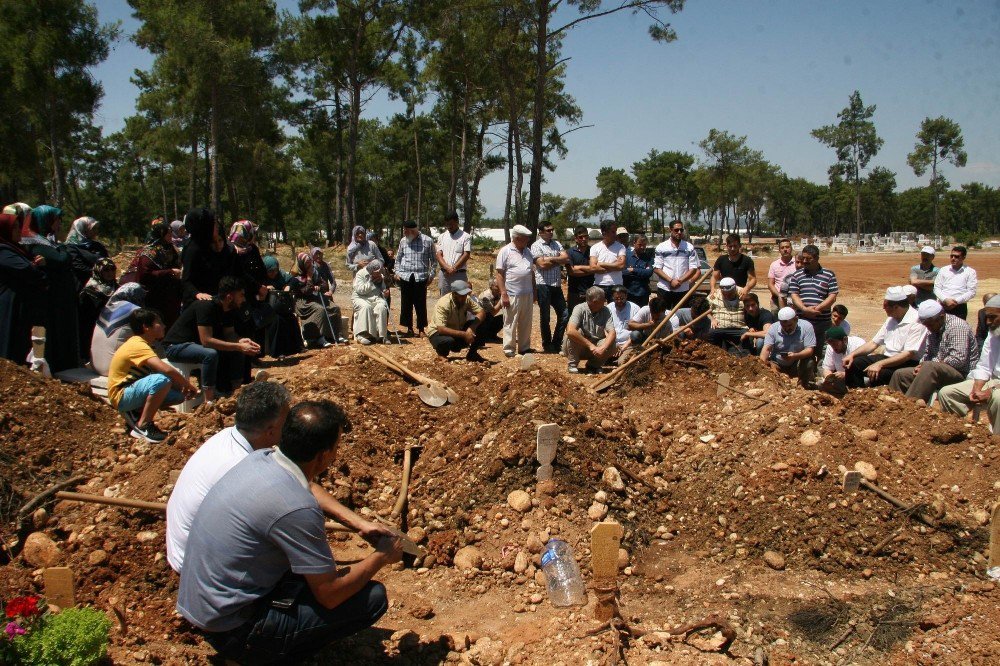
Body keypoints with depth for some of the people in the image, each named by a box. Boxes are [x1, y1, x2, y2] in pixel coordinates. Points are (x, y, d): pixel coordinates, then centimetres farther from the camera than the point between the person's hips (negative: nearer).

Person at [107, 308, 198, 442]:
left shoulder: (141, 343, 11)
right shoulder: (138, 345, -21)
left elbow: (163, 370, 10)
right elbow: (166, 370, -33)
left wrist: (183, 386, -6)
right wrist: (188, 385, -19)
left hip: (133, 391, 10)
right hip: (121, 396, -10)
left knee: (179, 395, 2)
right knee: (161, 381, -34)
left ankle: (137, 413, 6)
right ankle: (142, 426, -20)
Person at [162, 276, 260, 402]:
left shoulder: (228, 309, -3)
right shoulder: (206, 306, -28)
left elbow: (229, 334, 4)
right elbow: (206, 340, -33)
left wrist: (240, 341, -19)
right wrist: (238, 346, -33)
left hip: (196, 343, 9)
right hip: (176, 346, -9)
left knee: (237, 352, -4)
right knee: (210, 354, -34)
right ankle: (209, 401, -27)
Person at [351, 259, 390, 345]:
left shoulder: (381, 277, 12)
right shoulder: (361, 274, -4)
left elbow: (383, 290, 23)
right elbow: (360, 290, -15)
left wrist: (385, 294, -2)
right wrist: (371, 282, -14)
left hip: (375, 298, 4)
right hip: (360, 298, -4)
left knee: (382, 306, -29)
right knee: (366, 307, -37)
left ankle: (381, 335, -23)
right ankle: (362, 334, -32)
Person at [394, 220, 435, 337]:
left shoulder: (427, 241, -1)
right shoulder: (403, 241, 8)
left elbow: (433, 259, 5)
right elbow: (398, 258, 18)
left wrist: (431, 274, -2)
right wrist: (397, 272, 8)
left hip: (421, 278, -3)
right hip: (405, 277, 3)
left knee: (420, 305, 1)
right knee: (406, 304, 6)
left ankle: (421, 329, 11)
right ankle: (409, 329, 17)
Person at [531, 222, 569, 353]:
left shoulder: (557, 244, 13)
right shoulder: (536, 246, -5)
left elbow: (566, 258, 0)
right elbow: (542, 265, -15)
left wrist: (551, 259, -12)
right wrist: (559, 261, -4)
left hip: (556, 285, 6)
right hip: (544, 285, -6)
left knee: (564, 314, 7)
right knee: (545, 317, 4)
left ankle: (556, 344, 18)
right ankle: (547, 346, 16)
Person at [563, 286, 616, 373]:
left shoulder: (606, 311, -9)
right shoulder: (580, 309, -20)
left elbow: (612, 333, -17)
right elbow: (570, 331, -35)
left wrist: (603, 348, -35)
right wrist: (590, 345, -35)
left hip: (595, 348, 3)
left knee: (614, 346, -22)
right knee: (576, 332, -32)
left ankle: (593, 364, 5)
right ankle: (573, 364, -12)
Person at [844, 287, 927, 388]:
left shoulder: (916, 322, -16)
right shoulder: (891, 319, 11)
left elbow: (909, 354, -24)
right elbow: (874, 343, 15)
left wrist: (880, 364, -31)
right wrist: (852, 354, 1)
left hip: (906, 364, -8)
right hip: (887, 358, 9)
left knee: (877, 374, -33)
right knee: (854, 364, -6)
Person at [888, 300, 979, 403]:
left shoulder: (957, 326, -16)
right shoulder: (933, 329, 11)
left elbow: (958, 360, -25)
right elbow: (928, 353, 21)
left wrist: (925, 366, -17)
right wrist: (921, 365, -2)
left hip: (962, 373, -9)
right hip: (936, 371, 9)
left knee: (930, 368, -36)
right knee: (900, 374, 1)